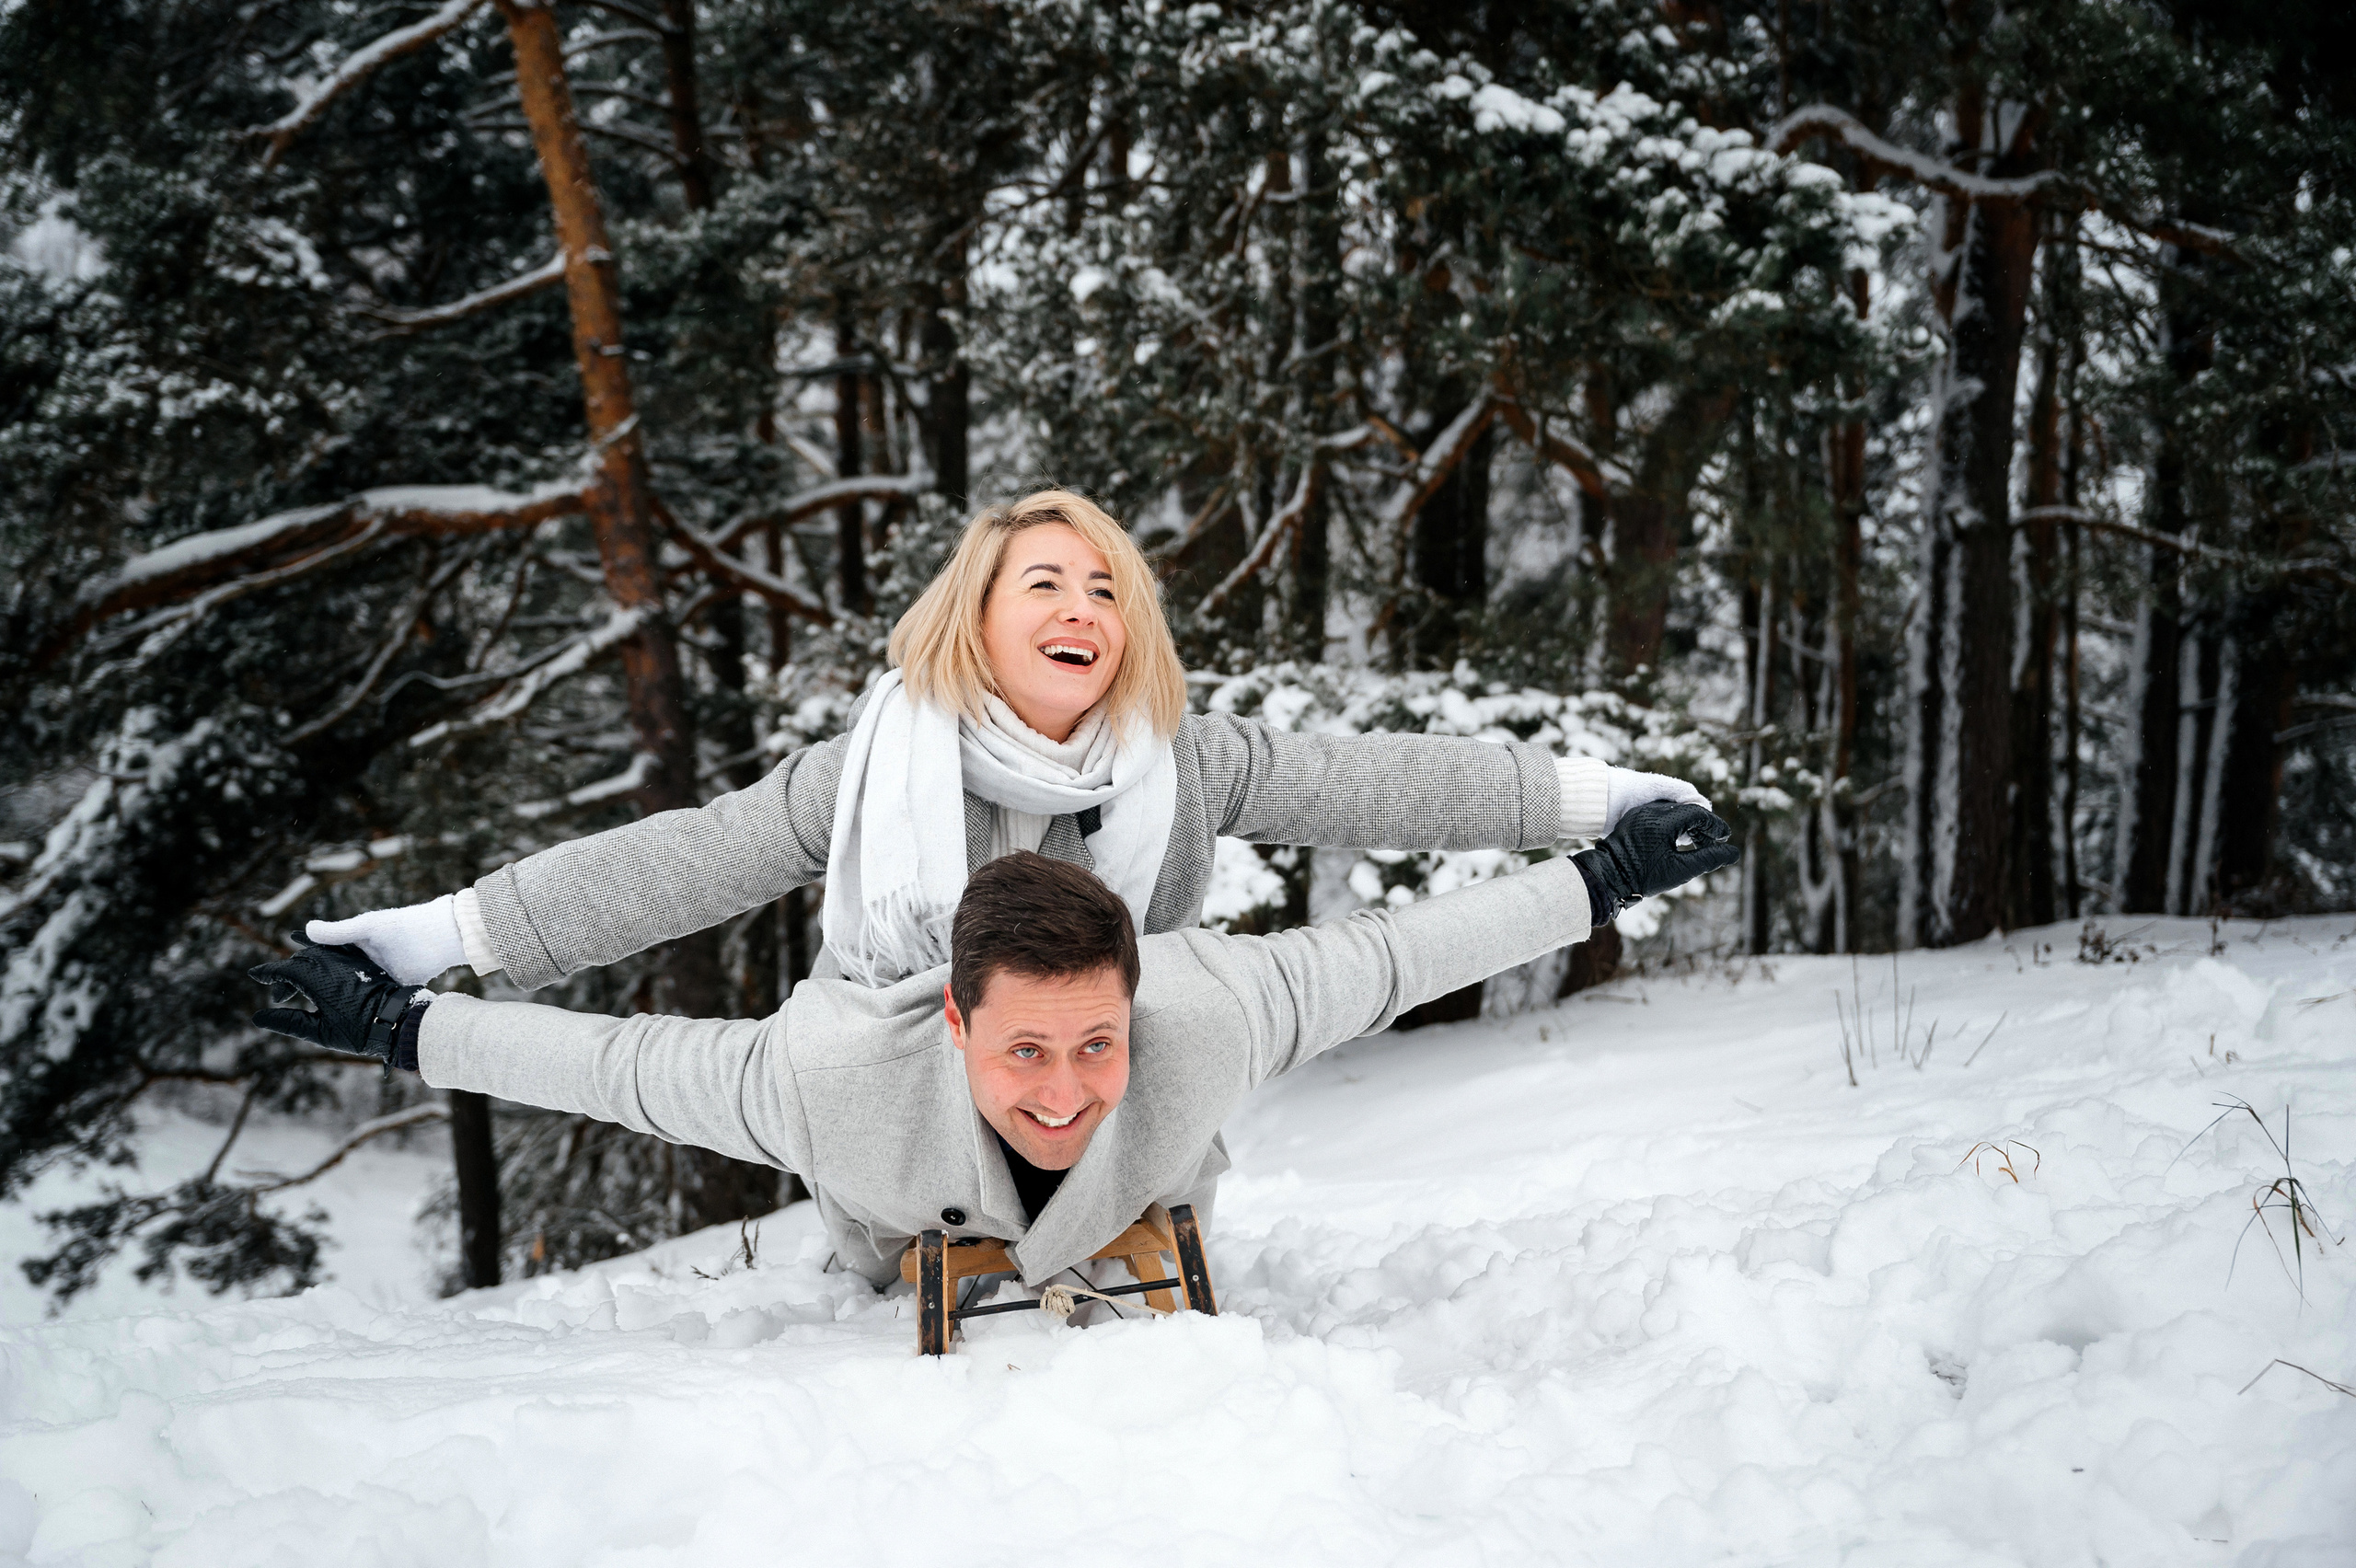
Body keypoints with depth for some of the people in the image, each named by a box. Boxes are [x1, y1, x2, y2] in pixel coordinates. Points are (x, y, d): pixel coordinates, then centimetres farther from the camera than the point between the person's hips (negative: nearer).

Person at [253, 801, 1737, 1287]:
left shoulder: (1207, 1020, -44)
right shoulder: (838, 1082, -45)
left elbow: (1383, 955, -29)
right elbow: (623, 1062, -29)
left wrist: (1603, 880, -21)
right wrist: (400, 1027, -21)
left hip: (1139, 1254, 1)